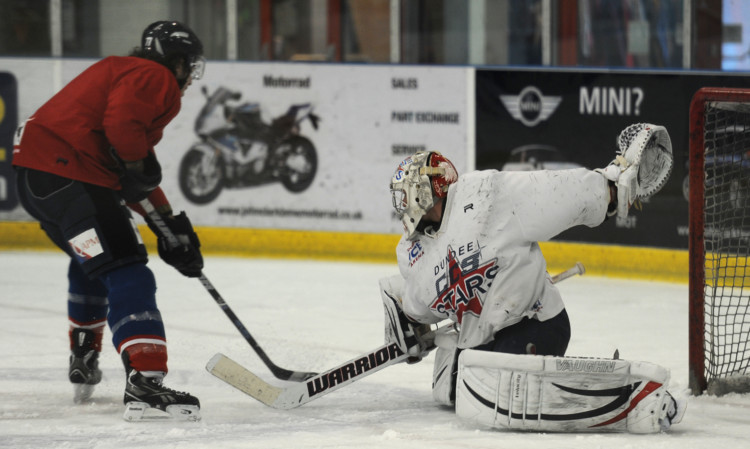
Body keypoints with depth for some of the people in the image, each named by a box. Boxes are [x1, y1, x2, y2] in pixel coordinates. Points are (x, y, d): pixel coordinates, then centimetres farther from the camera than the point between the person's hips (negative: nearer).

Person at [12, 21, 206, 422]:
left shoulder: (124, 73, 31)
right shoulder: (154, 77, -2)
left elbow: (138, 181, 32)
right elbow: (121, 122, -24)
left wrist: (170, 225, 28)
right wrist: (138, 165, -8)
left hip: (34, 173, 11)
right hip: (66, 174, -11)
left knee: (91, 262, 33)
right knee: (127, 276, -16)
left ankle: (83, 364, 46)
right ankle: (144, 382, -29)